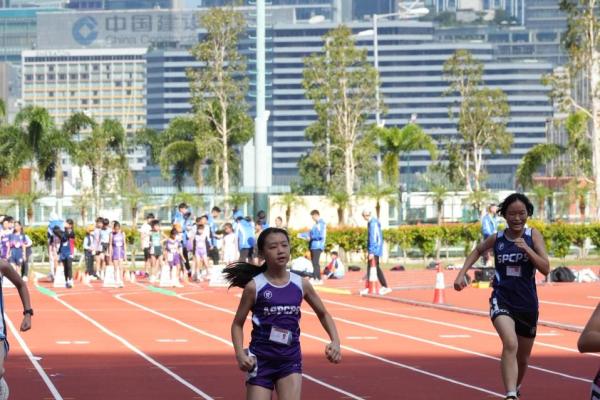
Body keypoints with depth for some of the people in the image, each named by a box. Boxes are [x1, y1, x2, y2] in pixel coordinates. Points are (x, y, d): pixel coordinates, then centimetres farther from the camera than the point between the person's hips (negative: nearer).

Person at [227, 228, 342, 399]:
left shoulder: (301, 285, 1)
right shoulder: (254, 286, -7)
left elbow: (323, 314, 15)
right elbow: (237, 324, 2)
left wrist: (335, 341, 0)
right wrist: (240, 354, -13)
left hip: (290, 360, 2)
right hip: (261, 360, -2)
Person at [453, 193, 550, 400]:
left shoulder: (533, 235, -5)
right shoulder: (497, 239, -2)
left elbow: (545, 268, -14)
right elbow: (477, 251, 20)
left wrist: (526, 249, -26)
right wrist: (462, 273, 10)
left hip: (527, 304, 2)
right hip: (502, 301, -2)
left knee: (523, 357, 19)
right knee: (510, 344, -30)